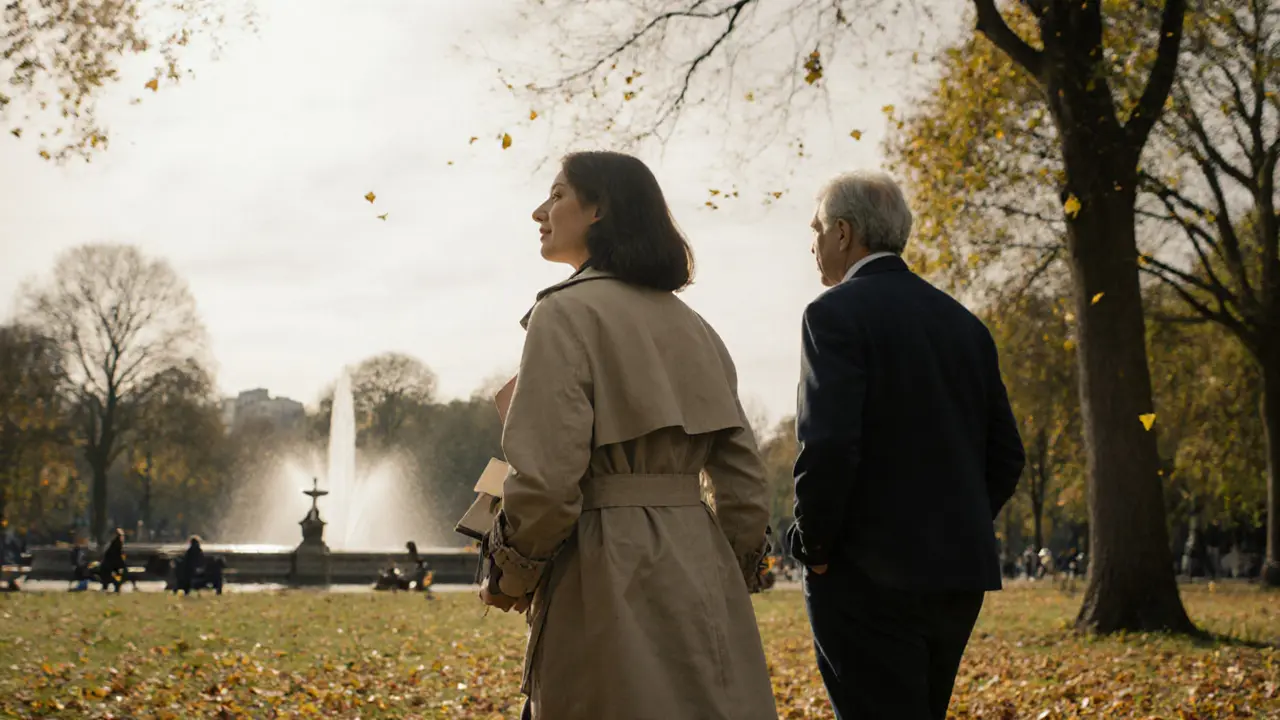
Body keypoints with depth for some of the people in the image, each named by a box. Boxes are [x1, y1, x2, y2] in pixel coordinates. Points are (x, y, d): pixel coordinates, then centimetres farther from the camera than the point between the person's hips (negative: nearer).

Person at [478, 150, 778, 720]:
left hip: (607, 574, -7)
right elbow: (745, 484, 12)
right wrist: (727, 581, 21)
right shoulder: (694, 329, 13)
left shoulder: (567, 313, -9)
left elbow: (546, 477, -18)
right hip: (703, 574, 7)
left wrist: (511, 576, -3)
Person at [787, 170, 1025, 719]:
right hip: (960, 575, 7)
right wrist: (959, 530, 16)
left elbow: (828, 445, -19)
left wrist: (813, 546, -8)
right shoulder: (964, 323, 13)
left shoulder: (836, 313, -9)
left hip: (869, 576, -7)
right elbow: (1005, 455, 13)